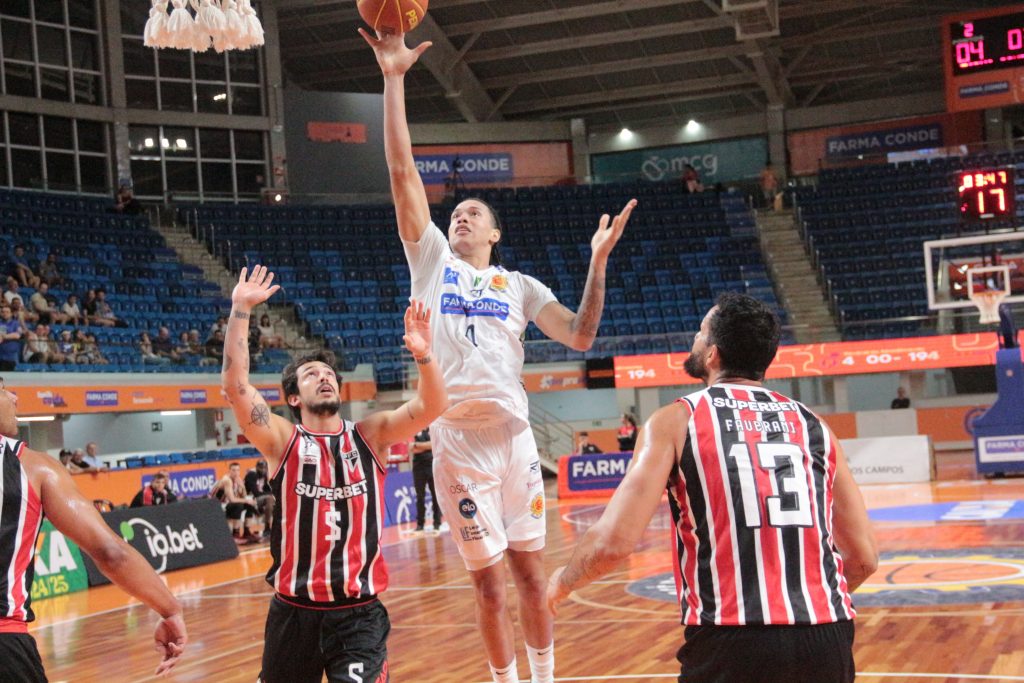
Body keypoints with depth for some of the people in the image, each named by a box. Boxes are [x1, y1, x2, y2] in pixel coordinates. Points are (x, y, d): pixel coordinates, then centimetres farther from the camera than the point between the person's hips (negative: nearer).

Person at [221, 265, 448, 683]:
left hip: (360, 611, 0)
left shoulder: (370, 435, 4)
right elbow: (235, 384, -14)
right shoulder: (282, 441, -1)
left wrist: (423, 355, -28)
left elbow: (431, 407, -10)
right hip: (294, 611, 1)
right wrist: (241, 310, -21)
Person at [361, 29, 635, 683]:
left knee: (530, 569, 8)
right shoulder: (432, 259, 11)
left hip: (513, 433, 1)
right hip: (457, 438, -1)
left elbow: (580, 336, 5)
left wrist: (598, 263, -5)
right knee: (488, 578, 5)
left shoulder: (519, 284, 14)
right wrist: (394, 79, -3)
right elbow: (403, 172, 3)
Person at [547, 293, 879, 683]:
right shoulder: (813, 426, 12)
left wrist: (563, 582, 13)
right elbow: (864, 558, 13)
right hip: (828, 642, 4)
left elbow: (613, 542, -7)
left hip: (733, 645, -3)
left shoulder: (676, 420, 2)